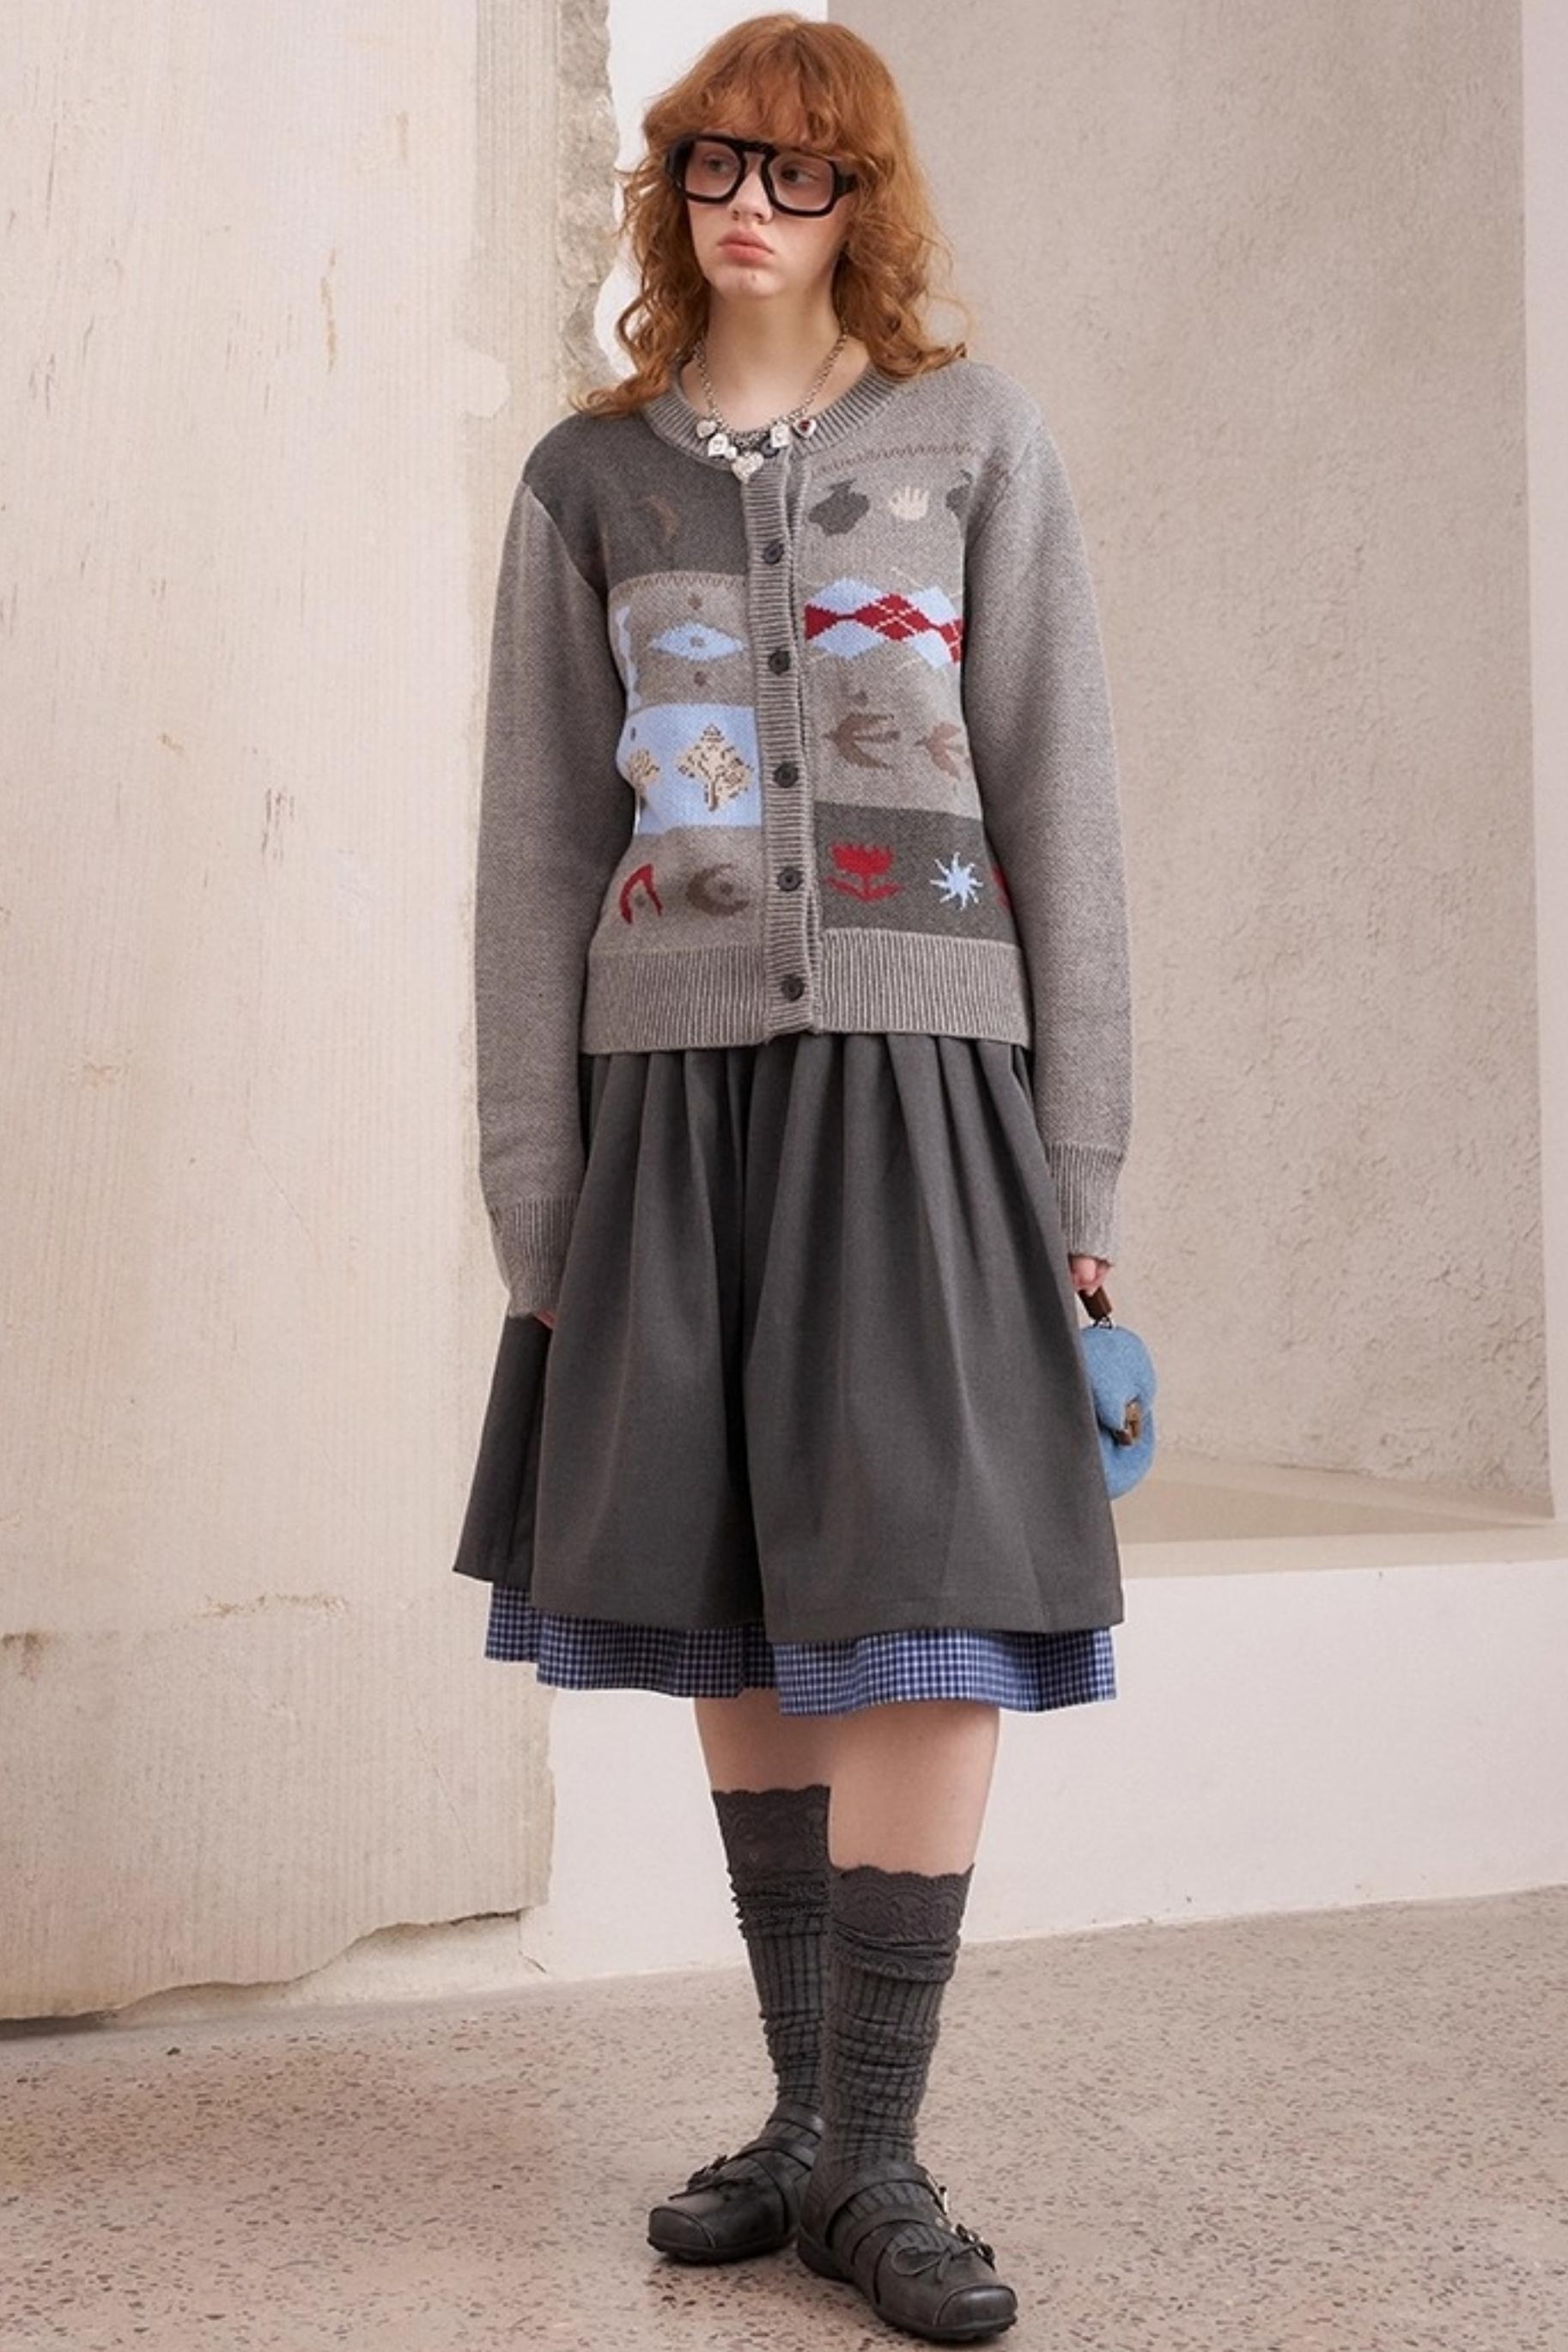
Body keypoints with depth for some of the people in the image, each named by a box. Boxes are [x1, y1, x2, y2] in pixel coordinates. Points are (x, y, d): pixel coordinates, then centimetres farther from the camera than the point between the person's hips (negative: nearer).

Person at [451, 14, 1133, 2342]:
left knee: (927, 1600, -8)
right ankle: (805, 2116, 18)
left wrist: (1080, 1161, -3)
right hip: (676, 1078, 3)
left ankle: (876, 2155, 2)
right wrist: (535, 1192, 3)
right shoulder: (589, 479, 12)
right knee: (733, 1615, 6)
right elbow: (540, 845, 9)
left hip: (916, 1070, -2)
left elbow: (1061, 804, 3)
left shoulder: (975, 440, 7)